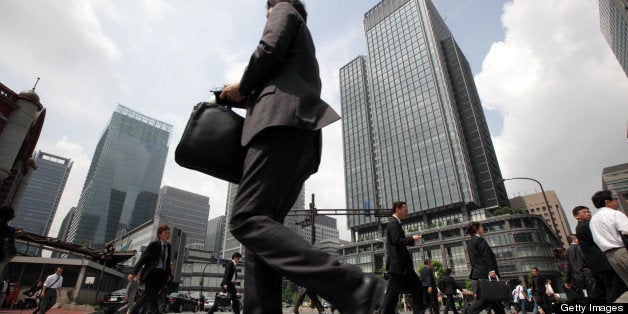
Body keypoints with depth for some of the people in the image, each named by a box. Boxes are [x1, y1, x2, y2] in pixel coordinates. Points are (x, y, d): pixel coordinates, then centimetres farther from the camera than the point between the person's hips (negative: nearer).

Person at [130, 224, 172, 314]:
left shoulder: (168, 246, 10)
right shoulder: (154, 244, -7)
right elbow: (143, 258, -9)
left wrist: (169, 274, 11)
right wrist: (134, 272, -13)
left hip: (162, 274, 6)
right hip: (152, 273, -6)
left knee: (147, 295, 14)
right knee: (152, 296, -8)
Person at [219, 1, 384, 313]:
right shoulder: (306, 47, 41)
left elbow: (270, 48, -3)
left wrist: (243, 86, 12)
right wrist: (240, 96, 31)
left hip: (282, 119, -9)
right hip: (304, 136, 9)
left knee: (246, 219, -21)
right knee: (261, 223, 1)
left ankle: (352, 286, -30)